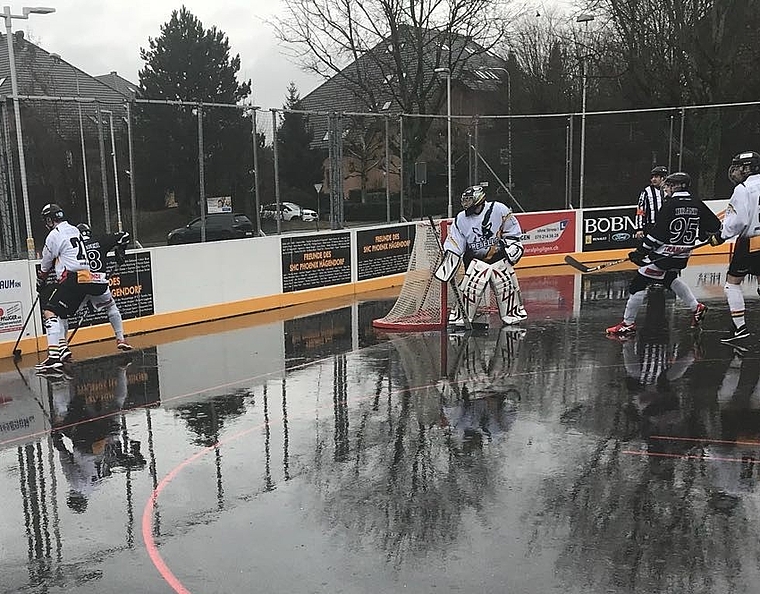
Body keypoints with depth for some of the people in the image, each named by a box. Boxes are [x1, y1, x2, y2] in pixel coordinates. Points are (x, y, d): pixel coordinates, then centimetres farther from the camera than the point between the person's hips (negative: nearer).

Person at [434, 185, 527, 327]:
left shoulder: (499, 210, -9)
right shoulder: (461, 219, -3)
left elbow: (513, 231, 3)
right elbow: (453, 247, -2)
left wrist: (513, 246, -6)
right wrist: (446, 268, -8)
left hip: (499, 256, 0)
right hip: (476, 259, 0)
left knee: (506, 285, -2)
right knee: (471, 286, -12)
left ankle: (513, 312, 20)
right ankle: (461, 315, 4)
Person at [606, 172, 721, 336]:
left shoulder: (671, 204, -15)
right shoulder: (697, 204, 4)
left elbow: (658, 232, -18)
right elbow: (715, 225, 9)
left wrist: (641, 251, -12)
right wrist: (697, 234, 28)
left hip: (664, 253, -8)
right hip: (683, 255, 8)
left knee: (638, 284, -2)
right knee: (670, 279, 33)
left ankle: (628, 324, 0)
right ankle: (696, 307, 31)